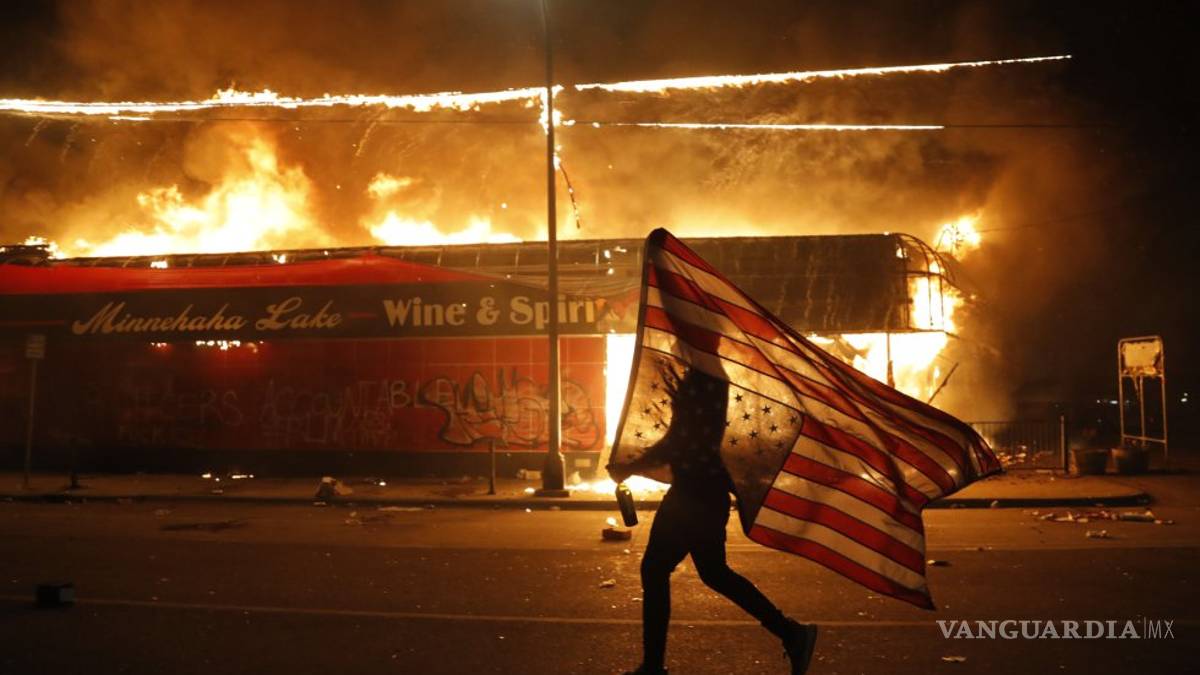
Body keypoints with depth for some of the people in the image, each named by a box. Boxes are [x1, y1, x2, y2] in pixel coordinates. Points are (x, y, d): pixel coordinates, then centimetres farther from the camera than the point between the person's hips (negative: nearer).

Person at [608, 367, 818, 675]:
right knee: (714, 571, 19)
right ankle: (791, 634, 18)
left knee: (654, 569, 1)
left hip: (694, 492, -10)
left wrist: (629, 469, -12)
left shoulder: (700, 380, -19)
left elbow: (679, 441, -20)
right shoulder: (711, 376, 10)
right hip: (708, 489, 10)